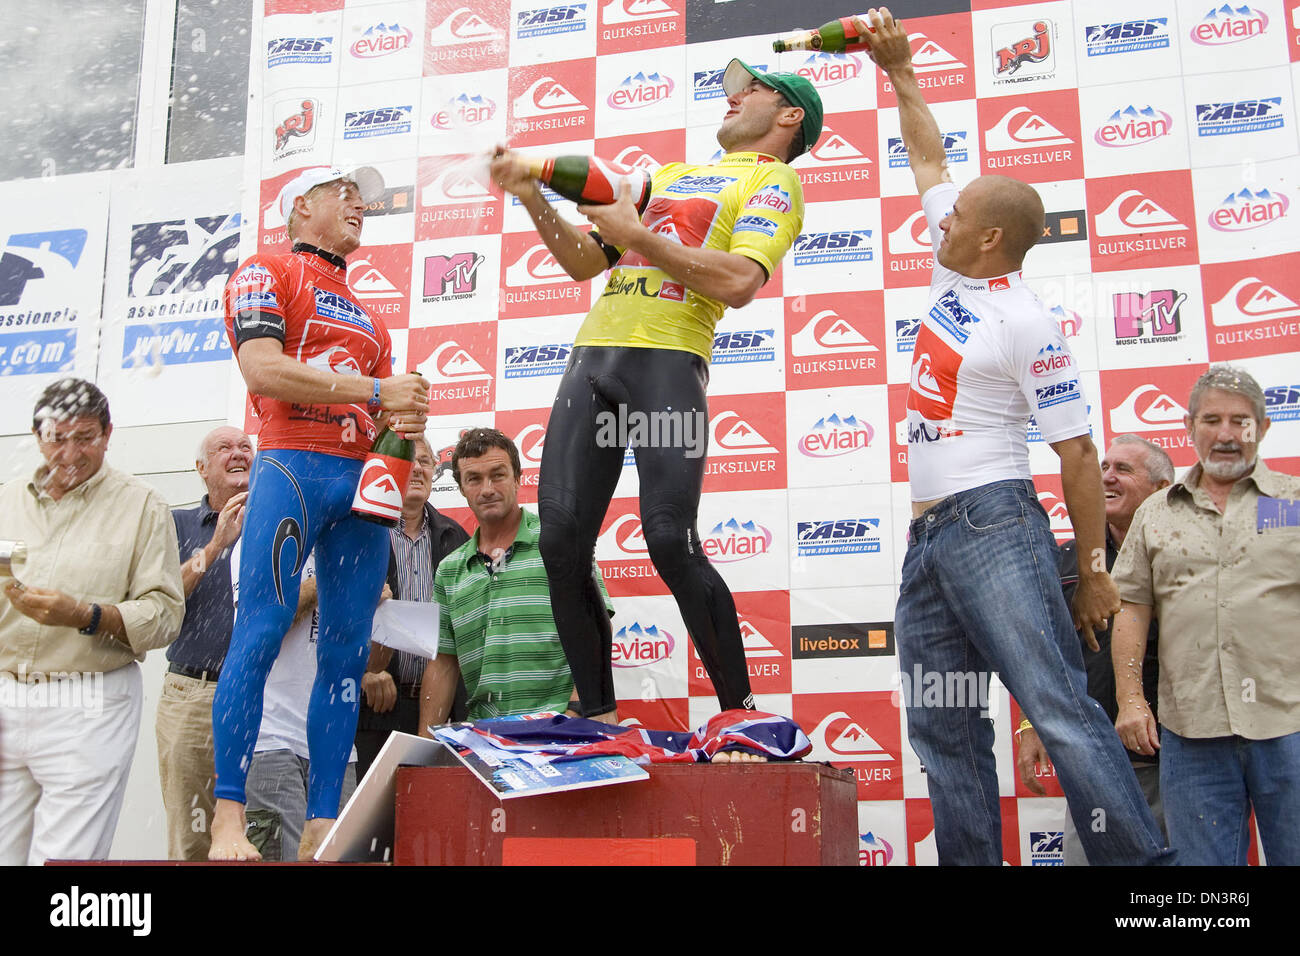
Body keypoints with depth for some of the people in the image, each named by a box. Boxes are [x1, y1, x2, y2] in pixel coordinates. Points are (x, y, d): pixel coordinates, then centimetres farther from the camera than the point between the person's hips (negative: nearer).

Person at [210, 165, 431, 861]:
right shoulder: (266, 271, 8)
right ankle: (227, 818, -9)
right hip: (292, 466, -6)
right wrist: (378, 391, -8)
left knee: (347, 653, 1)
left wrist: (400, 423, 2)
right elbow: (263, 369, -9)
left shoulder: (364, 311, 28)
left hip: (362, 479, 6)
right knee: (259, 634, -12)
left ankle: (321, 826, 3)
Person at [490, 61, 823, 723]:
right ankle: (598, 717, 10)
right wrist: (533, 198, 16)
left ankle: (739, 712, 0)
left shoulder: (773, 180, 7)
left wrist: (635, 232, -7)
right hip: (593, 353, 7)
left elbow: (739, 282, -11)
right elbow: (584, 262, 29)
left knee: (670, 542, -18)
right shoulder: (670, 176, 30)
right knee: (560, 542, -2)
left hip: (666, 361, -7)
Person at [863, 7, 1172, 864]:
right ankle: (972, 862, 11)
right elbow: (929, 160, 28)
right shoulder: (953, 271, 13)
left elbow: (1078, 450, -10)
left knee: (1059, 706, -14)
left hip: (993, 522, -9)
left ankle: (1140, 859, -11)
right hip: (927, 534, 9)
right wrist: (899, 71, 26)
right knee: (944, 730, 6)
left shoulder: (1025, 321, -10)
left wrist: (1094, 570, -10)